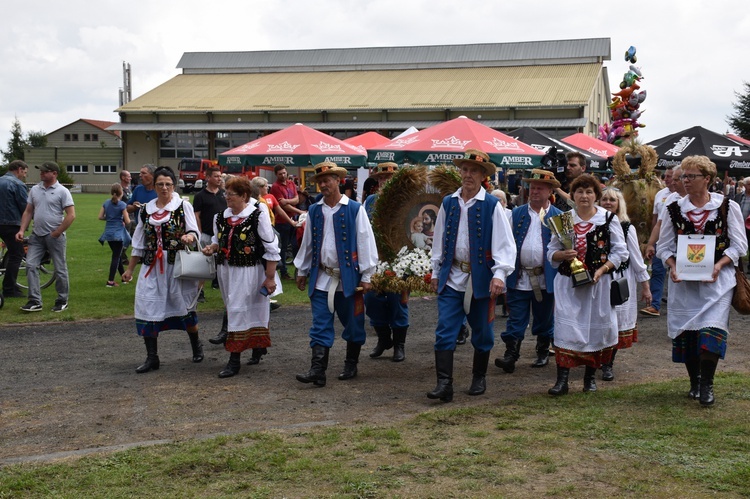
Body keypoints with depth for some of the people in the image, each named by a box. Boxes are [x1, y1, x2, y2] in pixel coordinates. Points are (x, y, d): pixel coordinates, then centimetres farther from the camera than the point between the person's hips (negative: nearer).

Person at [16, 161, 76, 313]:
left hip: (55, 237, -5)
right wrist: (22, 230, 1)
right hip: (37, 236, 5)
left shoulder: (62, 191, -8)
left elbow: (71, 215, -12)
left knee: (60, 269, 4)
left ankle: (62, 301, 16)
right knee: (30, 265, -3)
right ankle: (35, 301, 1)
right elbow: (28, 212, 14)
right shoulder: (34, 190, 9)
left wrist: (56, 233, -13)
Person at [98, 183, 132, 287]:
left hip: (108, 233, 6)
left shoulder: (106, 203, 4)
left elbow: (100, 217, 4)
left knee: (117, 255, 18)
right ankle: (110, 281, -7)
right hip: (118, 234, -6)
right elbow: (127, 221, -11)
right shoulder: (122, 205, -10)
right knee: (116, 256, -2)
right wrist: (123, 220, 11)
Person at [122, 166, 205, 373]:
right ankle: (152, 357, 6)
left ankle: (196, 345, 31)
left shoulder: (184, 206, -1)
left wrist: (189, 236, -30)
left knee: (184, 306, 7)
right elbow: (139, 243, 15)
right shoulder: (146, 210, 9)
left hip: (178, 265, -3)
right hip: (152, 267, 3)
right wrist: (130, 269, 15)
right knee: (147, 309, -3)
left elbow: (194, 232, -5)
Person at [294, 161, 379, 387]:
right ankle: (317, 370, -4)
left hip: (349, 277, -3)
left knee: (353, 324, 10)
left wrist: (367, 276, -8)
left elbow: (365, 242, -6)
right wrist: (302, 271, 17)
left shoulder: (355, 209, -6)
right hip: (321, 278, 3)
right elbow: (307, 243, 16)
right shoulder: (314, 211, 8)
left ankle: (351, 366, 25)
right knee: (320, 326, -2)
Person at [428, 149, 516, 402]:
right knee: (445, 332, -7)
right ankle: (444, 383, -8)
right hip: (451, 277, 3)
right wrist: (435, 272, 13)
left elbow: (504, 243, -10)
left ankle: (479, 378, 28)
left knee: (482, 333, 11)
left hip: (480, 279, -2)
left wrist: (499, 274, -20)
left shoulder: (492, 206, -5)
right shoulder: (448, 203, 7)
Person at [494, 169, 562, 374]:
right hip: (519, 277, 1)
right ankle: (510, 355, 0)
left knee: (544, 320, 12)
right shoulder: (516, 214, 7)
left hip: (545, 278, 0)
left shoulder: (558, 216, 3)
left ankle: (543, 354, 26)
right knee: (515, 321, -1)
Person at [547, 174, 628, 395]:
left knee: (595, 327, 5)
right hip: (568, 283, 1)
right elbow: (551, 252, 9)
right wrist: (563, 255, -14)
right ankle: (562, 380, -4)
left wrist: (602, 269, -14)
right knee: (565, 327, -6)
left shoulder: (609, 219, 1)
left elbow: (620, 252, 0)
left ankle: (590, 377, 20)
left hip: (597, 283, -1)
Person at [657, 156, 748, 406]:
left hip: (717, 279, -3)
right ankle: (694, 382, 21)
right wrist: (672, 266, -10)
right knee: (686, 329, 5)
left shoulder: (728, 207, -1)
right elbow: (664, 246, 8)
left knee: (711, 328, -14)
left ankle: (707, 385, -5)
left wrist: (719, 264, -14)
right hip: (683, 280, 3)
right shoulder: (674, 209, 5)